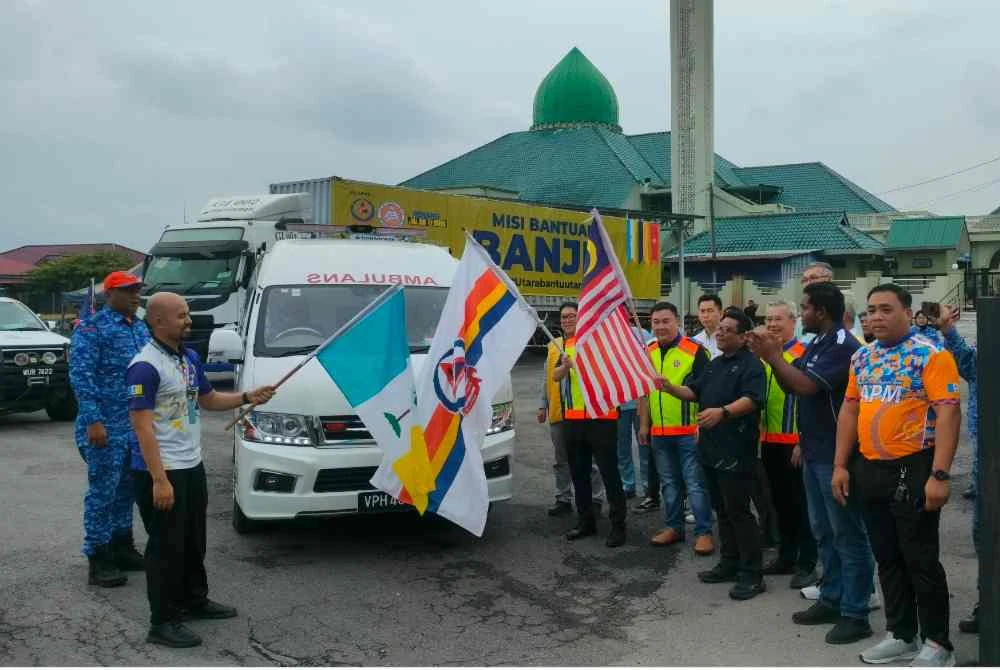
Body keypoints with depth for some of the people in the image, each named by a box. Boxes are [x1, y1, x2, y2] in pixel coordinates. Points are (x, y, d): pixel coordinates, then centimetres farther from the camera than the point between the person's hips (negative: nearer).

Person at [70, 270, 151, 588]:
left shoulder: (141, 328, 15)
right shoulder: (92, 328, -8)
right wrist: (93, 420, -21)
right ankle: (98, 560, 5)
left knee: (126, 490, 15)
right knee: (103, 492, -2)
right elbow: (80, 375, -14)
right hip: (107, 427, -7)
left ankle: (122, 548, 26)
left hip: (138, 426, 7)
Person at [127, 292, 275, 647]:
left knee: (193, 540, 21)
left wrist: (247, 397, 8)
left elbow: (208, 399, 23)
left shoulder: (190, 358, 9)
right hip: (161, 472, -9)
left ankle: (194, 599, 37)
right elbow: (142, 425, -22)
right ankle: (163, 622, 10)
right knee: (166, 546, -1)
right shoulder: (145, 366, -18)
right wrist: (159, 479, -25)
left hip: (192, 466, 9)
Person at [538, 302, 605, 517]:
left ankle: (595, 499, 13)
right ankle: (563, 499, 22)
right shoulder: (553, 346, 14)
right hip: (557, 411, 5)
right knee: (561, 460, 12)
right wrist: (543, 406, 15)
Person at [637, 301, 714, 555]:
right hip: (659, 432, 6)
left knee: (696, 484, -2)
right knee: (669, 483, 16)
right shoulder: (648, 353, 9)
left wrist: (702, 425, -15)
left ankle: (704, 532, 6)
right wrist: (643, 424, 13)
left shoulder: (695, 350, -10)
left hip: (689, 431, -6)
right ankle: (673, 527, 27)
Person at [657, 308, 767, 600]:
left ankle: (752, 575, 2)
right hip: (711, 448, 9)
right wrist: (670, 388, 2)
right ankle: (729, 564, 27)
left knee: (739, 512, -6)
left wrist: (723, 412, -40)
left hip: (736, 451, -9)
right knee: (722, 510, 16)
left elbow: (752, 399, -24)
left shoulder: (751, 365, -10)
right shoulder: (714, 364, 18)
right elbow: (694, 392, 21)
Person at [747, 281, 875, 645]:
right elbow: (789, 387, 12)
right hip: (814, 452, 10)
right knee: (824, 532, 17)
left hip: (836, 454, -10)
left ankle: (855, 614, 7)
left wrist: (773, 356, -15)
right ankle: (831, 600, 28)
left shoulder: (842, 345, -17)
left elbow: (806, 385, -26)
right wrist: (772, 355, -2)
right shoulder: (816, 344, 12)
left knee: (847, 535, -1)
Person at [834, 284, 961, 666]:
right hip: (869, 470, 7)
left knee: (921, 560, 3)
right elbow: (849, 411, 14)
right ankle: (901, 635, 28)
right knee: (887, 558, 15)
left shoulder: (930, 355, -11)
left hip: (913, 470, -6)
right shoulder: (861, 358, 10)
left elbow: (948, 413, -17)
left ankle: (937, 644, 17)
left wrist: (939, 475, -22)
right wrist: (841, 465, 9)